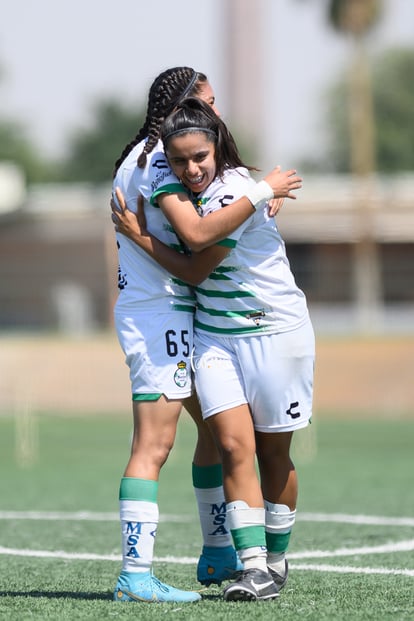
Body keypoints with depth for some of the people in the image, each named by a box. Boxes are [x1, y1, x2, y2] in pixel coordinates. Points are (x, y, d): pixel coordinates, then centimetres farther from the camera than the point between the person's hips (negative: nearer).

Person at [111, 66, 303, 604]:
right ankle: (136, 575, -16)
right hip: (159, 315, -11)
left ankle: (218, 555, 26)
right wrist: (263, 191, -20)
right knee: (154, 445, -13)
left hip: (173, 315, 11)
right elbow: (199, 232, -27)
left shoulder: (142, 157, 16)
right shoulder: (158, 161, -15)